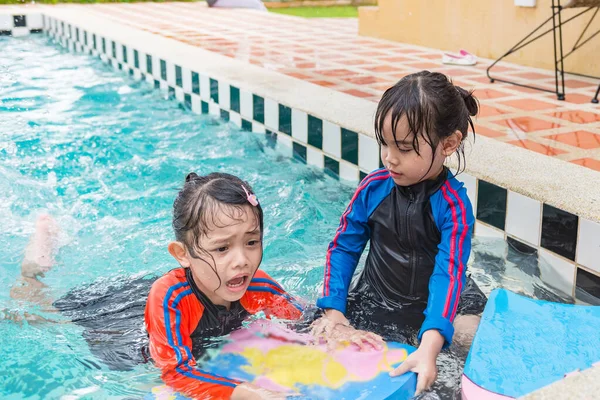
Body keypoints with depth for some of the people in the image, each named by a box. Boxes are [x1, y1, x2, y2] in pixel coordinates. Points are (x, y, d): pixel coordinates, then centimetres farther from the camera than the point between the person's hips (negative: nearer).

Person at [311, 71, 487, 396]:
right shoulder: (374, 187, -10)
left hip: (431, 305, -2)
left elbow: (448, 273, -29)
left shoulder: (453, 205, -20)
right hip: (374, 301, 2)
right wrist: (333, 309, -15)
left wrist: (429, 346, -44)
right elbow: (343, 248, -3)